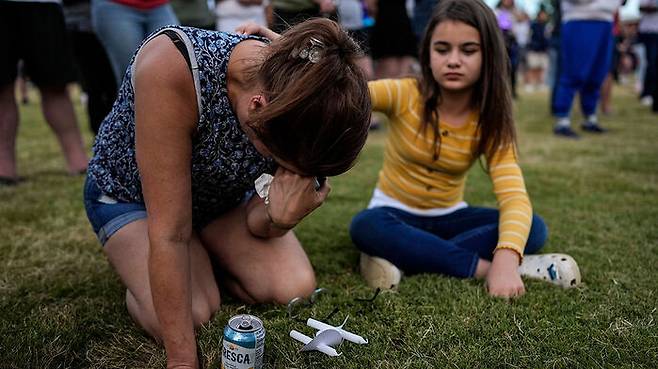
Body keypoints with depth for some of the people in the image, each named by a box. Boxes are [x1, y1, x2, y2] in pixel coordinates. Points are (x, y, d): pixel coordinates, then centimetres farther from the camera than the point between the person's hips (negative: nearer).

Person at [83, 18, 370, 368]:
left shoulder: (296, 102, -25)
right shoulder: (172, 66, -41)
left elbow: (256, 224, -14)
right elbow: (170, 232, -37)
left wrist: (280, 217, -38)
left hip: (220, 195, 4)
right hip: (128, 192, -3)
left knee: (295, 288, -15)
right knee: (191, 315, -25)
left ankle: (203, 260, 13)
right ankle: (137, 271, 8)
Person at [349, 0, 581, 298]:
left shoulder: (490, 123, -11)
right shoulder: (403, 94, -15)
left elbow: (515, 198, -24)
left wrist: (506, 258, -44)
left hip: (449, 217, 3)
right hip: (395, 214, -2)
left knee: (534, 228, -21)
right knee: (366, 226, -36)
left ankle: (402, 258, -28)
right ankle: (482, 267, -29)